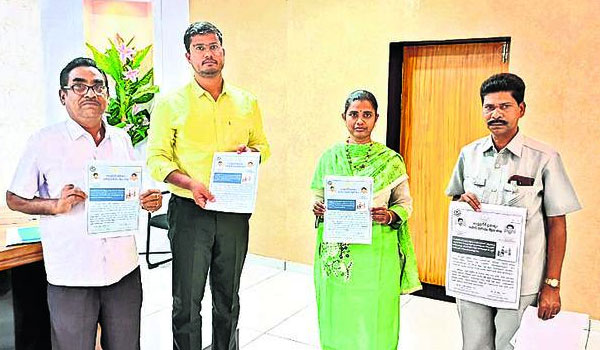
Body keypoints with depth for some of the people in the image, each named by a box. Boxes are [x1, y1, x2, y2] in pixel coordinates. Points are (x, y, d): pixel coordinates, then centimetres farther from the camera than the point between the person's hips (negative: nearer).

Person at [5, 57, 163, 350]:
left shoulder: (122, 139, 9)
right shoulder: (44, 142, -3)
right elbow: (14, 199, 1)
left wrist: (148, 201, -3)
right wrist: (56, 205, -16)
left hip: (124, 270, 4)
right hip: (71, 275, -3)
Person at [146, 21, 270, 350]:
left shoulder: (246, 102, 6)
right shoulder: (170, 104, -3)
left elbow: (262, 145, 16)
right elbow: (156, 158, -5)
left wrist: (251, 152, -8)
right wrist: (190, 183, -21)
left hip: (234, 212, 3)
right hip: (190, 211, -3)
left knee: (228, 295, 18)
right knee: (187, 298, 6)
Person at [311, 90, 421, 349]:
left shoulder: (391, 160, 2)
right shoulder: (330, 157, 7)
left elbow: (405, 203, 6)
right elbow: (318, 198, 13)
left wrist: (389, 216, -14)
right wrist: (317, 209, -8)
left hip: (376, 252, -1)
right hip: (336, 252, 2)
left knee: (374, 316, 3)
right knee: (338, 315, 8)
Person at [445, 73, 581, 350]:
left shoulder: (544, 159, -7)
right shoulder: (469, 154, 4)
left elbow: (557, 224, -4)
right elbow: (454, 201, 17)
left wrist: (552, 285, -5)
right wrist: (462, 201, -8)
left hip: (520, 283, -3)